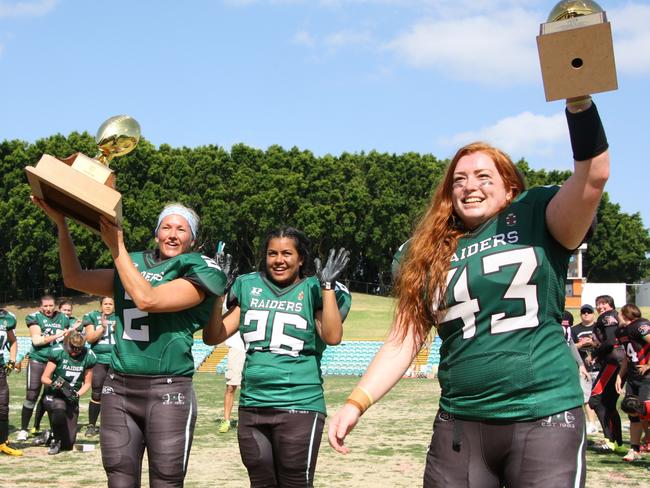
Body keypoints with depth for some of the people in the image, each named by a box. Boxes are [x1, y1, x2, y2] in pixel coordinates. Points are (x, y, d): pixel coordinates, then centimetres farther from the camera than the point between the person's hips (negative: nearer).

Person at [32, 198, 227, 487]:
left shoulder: (197, 272, -2)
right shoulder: (133, 266, 16)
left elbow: (147, 299, -15)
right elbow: (75, 279, 17)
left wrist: (117, 247, -8)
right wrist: (60, 223, 8)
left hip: (167, 389, -5)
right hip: (118, 387, 5)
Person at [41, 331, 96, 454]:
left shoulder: (88, 357, -5)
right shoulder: (58, 352, -14)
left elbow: (87, 383, 6)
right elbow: (44, 378, -8)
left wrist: (77, 394, -13)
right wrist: (54, 383, -29)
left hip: (72, 398, 3)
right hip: (55, 395, -3)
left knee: (68, 444, -2)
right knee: (59, 411, -40)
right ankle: (56, 440, -10)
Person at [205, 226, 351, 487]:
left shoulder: (313, 290, 1)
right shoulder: (248, 287, 10)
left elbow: (332, 337, -16)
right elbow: (214, 336, 8)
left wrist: (328, 286, -17)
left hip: (299, 407, -4)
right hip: (251, 407, 4)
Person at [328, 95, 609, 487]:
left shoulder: (536, 216, 2)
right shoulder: (432, 253, 9)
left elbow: (593, 175, -14)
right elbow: (405, 339, 6)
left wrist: (579, 101, -26)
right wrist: (356, 402, -4)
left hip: (545, 420, -3)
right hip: (459, 425, 3)